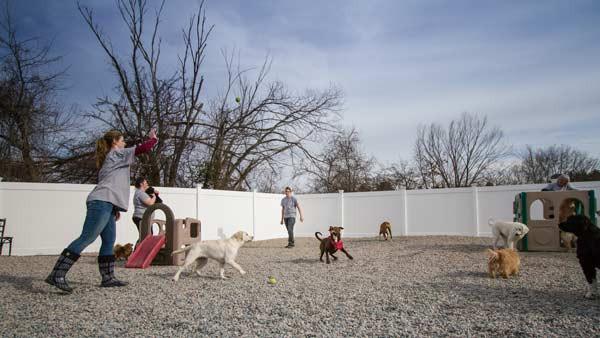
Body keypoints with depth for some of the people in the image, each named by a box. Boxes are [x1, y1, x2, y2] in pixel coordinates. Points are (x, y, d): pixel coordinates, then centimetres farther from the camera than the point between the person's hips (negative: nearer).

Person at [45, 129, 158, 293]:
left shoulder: (109, 159, 29)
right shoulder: (117, 153, 3)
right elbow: (143, 148, -5)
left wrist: (115, 208, 29)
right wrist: (154, 138, 14)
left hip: (105, 203, 10)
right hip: (102, 202, -10)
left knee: (109, 241, 8)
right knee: (86, 238, -15)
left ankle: (108, 277, 9)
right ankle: (57, 275, -17)